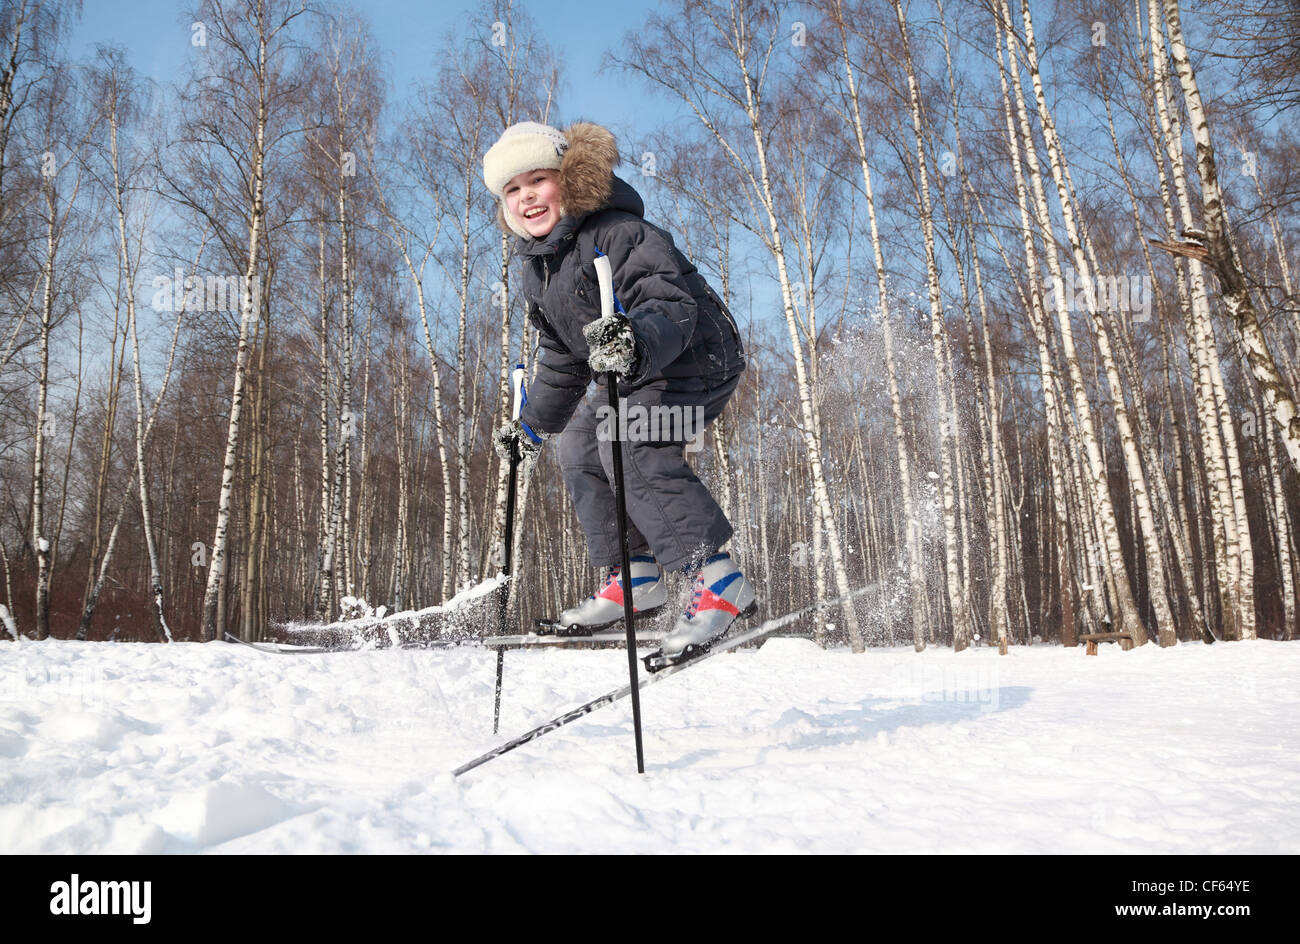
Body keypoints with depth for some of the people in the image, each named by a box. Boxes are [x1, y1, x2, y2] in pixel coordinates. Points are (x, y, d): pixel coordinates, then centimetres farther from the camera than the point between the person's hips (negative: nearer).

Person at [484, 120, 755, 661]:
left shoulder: (618, 233, -24)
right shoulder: (538, 270, 6)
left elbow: (673, 305, -36)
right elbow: (562, 359, 18)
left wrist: (636, 344, -57)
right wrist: (533, 425, 19)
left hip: (697, 358, -10)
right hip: (634, 376, 10)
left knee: (630, 445, -27)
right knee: (579, 447, 9)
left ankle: (718, 581, -26)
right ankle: (635, 580, 13)